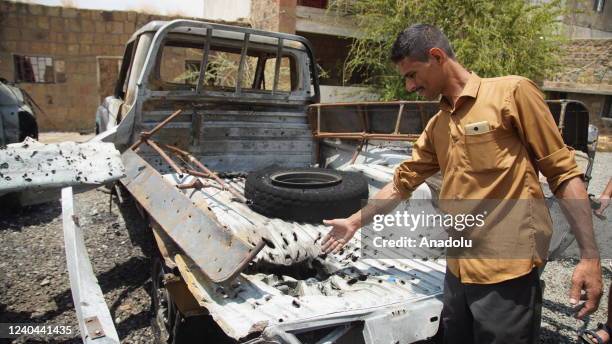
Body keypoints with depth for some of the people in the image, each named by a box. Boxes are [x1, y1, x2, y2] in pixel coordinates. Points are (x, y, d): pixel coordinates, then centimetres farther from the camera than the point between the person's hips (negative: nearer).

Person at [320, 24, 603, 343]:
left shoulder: (512, 92, -8)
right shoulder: (436, 126, 12)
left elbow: (563, 172, -8)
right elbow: (402, 182, 19)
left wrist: (589, 255, -11)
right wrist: (355, 222, 21)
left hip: (507, 272, -6)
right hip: (457, 270, 7)